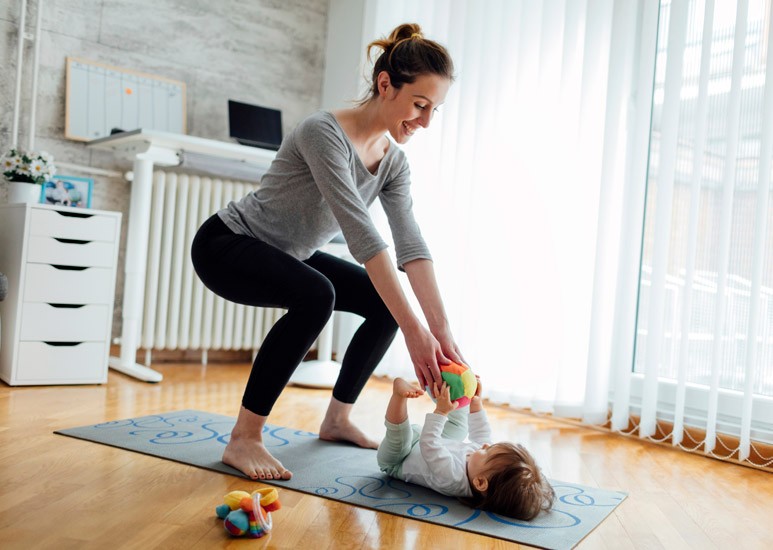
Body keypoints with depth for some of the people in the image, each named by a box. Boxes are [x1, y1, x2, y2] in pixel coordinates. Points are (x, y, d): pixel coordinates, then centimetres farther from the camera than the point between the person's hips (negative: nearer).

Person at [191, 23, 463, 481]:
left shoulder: (394, 162, -5)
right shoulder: (325, 132, -29)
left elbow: (412, 246, -13)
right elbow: (362, 233, -38)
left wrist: (442, 330, -24)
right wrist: (413, 329, -41)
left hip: (289, 255, 8)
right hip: (226, 245, -8)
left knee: (387, 302, 0)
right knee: (315, 294, -36)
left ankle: (338, 418, 14)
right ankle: (244, 439, -22)